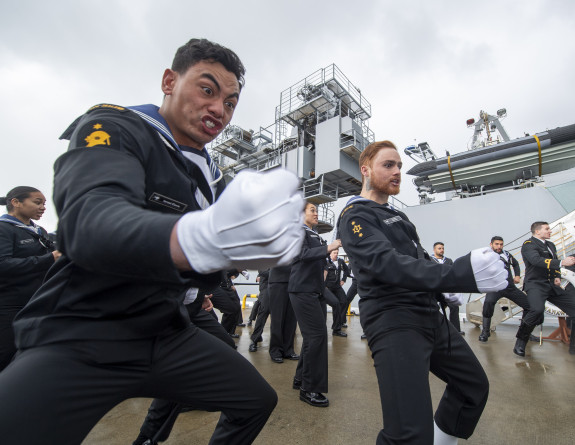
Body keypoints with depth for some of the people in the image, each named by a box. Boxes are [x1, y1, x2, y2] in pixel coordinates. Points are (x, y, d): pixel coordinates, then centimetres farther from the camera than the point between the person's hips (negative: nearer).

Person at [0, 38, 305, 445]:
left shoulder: (209, 174, 7)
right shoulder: (112, 127, -11)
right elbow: (88, 221, -34)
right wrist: (203, 237, -52)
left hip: (168, 335, 6)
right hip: (81, 337, -5)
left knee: (258, 402, 13)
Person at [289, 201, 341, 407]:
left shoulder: (316, 236, 19)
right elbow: (303, 254, -22)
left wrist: (334, 245, 9)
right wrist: (328, 247, -30)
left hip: (317, 290, 8)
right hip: (303, 290, -8)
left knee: (313, 335, 10)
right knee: (317, 334, -11)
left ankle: (301, 379, 25)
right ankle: (310, 389, 1)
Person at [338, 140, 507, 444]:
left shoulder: (397, 216, 18)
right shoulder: (355, 216, -11)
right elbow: (385, 263, -27)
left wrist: (443, 288, 5)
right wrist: (460, 274, -37)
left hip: (430, 315, 9)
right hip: (393, 320, -9)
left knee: (474, 385, 22)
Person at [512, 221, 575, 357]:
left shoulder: (551, 245, 22)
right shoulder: (528, 244, -6)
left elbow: (555, 263, 30)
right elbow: (537, 260, -24)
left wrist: (558, 276, 11)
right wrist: (561, 262, -32)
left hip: (552, 286, 9)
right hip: (535, 285, -9)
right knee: (537, 309, -31)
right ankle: (520, 343, -16)